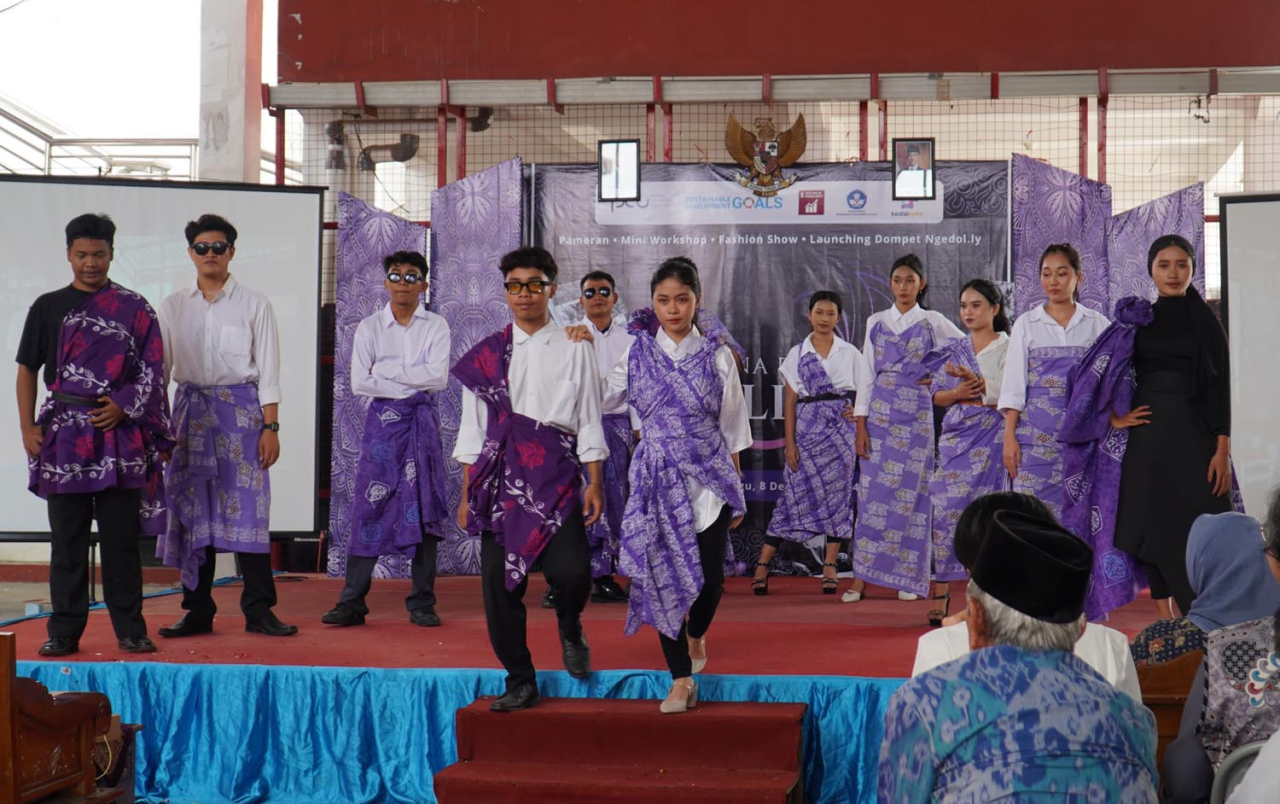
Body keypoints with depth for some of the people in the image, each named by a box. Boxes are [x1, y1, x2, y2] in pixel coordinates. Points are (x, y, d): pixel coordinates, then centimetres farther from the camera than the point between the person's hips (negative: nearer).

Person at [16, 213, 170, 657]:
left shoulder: (134, 308, 6)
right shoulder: (47, 307, 9)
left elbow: (153, 370, 5)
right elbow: (27, 371, 11)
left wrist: (123, 406, -9)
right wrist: (28, 427, 1)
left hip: (119, 433, -1)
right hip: (64, 432, 1)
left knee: (121, 537, 2)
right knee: (67, 538, 4)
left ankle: (130, 629, 9)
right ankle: (65, 631, 10)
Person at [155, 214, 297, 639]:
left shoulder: (254, 304, 4)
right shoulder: (173, 306, 10)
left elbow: (268, 369, 2)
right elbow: (160, 368, 12)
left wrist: (270, 427, -6)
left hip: (241, 409, -3)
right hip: (190, 410, 3)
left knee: (247, 505, -8)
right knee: (191, 508, 3)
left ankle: (259, 609, -2)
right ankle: (197, 611, 11)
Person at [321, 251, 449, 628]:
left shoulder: (436, 326, 5)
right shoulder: (370, 328, 6)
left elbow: (439, 378, -8)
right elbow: (359, 383, -5)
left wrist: (387, 371, -8)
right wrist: (412, 383, -8)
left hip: (423, 423, 0)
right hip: (382, 420, 0)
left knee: (424, 508, 1)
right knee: (369, 507, -4)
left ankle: (422, 603, 7)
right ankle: (352, 602, -1)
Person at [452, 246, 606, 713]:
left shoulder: (574, 350, 8)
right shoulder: (486, 355, 11)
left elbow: (589, 422, 6)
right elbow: (473, 428, 12)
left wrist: (594, 483, -2)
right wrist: (467, 493, 8)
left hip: (556, 474, -2)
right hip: (501, 475, 2)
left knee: (571, 571, -19)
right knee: (499, 581, -1)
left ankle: (570, 629, 16)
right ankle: (520, 682, 13)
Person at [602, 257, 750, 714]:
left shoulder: (717, 354, 2)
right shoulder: (637, 352, 3)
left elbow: (732, 428, 7)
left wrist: (736, 492, 7)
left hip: (709, 478, 0)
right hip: (658, 479, 0)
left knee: (710, 575, 1)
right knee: (664, 573, -4)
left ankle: (695, 636, 35)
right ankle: (681, 679, 7)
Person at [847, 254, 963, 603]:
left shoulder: (933, 322, 4)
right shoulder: (876, 322, 9)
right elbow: (866, 374, 6)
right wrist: (861, 425, 0)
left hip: (916, 416, -1)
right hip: (880, 415, 1)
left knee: (910, 493, 0)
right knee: (873, 492, -2)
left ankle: (909, 577, 8)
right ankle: (861, 577, -1)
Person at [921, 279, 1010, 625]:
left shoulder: (1007, 347, 3)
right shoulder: (951, 351, 15)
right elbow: (937, 396, 13)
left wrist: (972, 379, -16)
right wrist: (957, 393, -7)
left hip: (991, 438, -3)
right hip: (956, 438, 3)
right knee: (947, 510, -5)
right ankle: (941, 595, -2)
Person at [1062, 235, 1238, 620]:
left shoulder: (1206, 321, 4)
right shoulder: (1135, 320, 8)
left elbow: (1221, 386, -1)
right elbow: (1097, 375, 10)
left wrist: (1222, 449, -8)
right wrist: (1113, 417, -4)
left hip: (1193, 435, -2)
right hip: (1145, 435, 2)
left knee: (1194, 530, -6)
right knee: (1151, 529, 3)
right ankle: (1164, 623, 11)